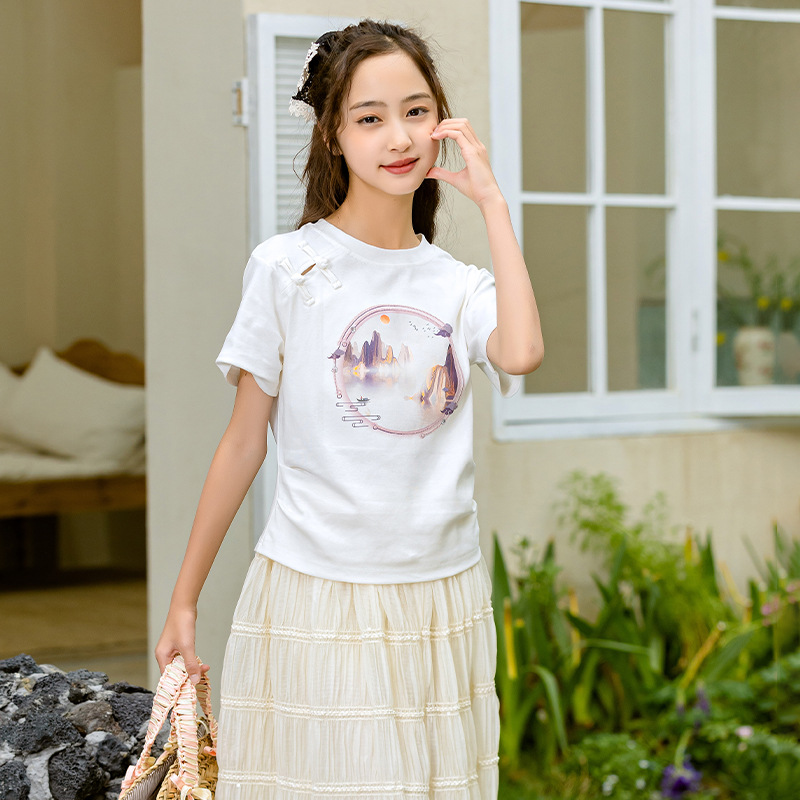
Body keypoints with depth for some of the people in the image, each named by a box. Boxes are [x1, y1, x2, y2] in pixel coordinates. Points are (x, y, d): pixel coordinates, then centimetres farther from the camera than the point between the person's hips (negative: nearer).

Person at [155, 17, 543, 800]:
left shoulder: (459, 285, 5)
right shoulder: (287, 266, -4)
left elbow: (521, 353, -18)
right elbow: (243, 441, 0)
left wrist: (492, 202, -10)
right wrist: (183, 600, 2)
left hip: (441, 603, 3)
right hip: (313, 595, -3)